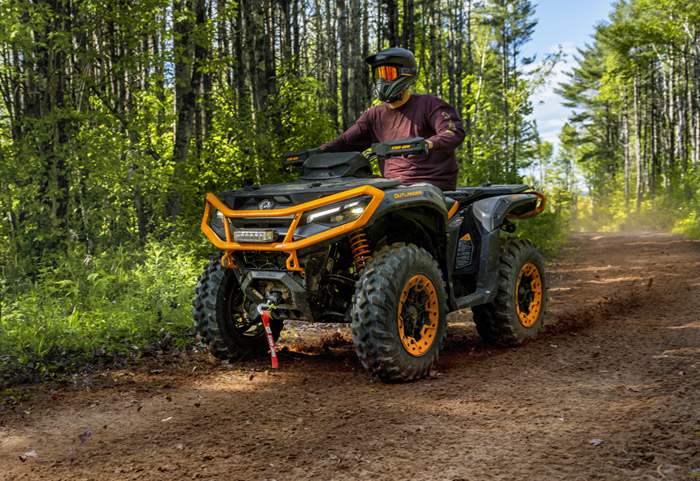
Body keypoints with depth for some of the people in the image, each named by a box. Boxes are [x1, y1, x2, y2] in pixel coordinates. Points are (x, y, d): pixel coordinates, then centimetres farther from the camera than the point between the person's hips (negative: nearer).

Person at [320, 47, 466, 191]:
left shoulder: (429, 104, 0)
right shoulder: (374, 115, 16)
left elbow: (456, 133, -14)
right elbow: (345, 142, 16)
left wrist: (428, 143, -35)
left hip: (433, 184, -5)